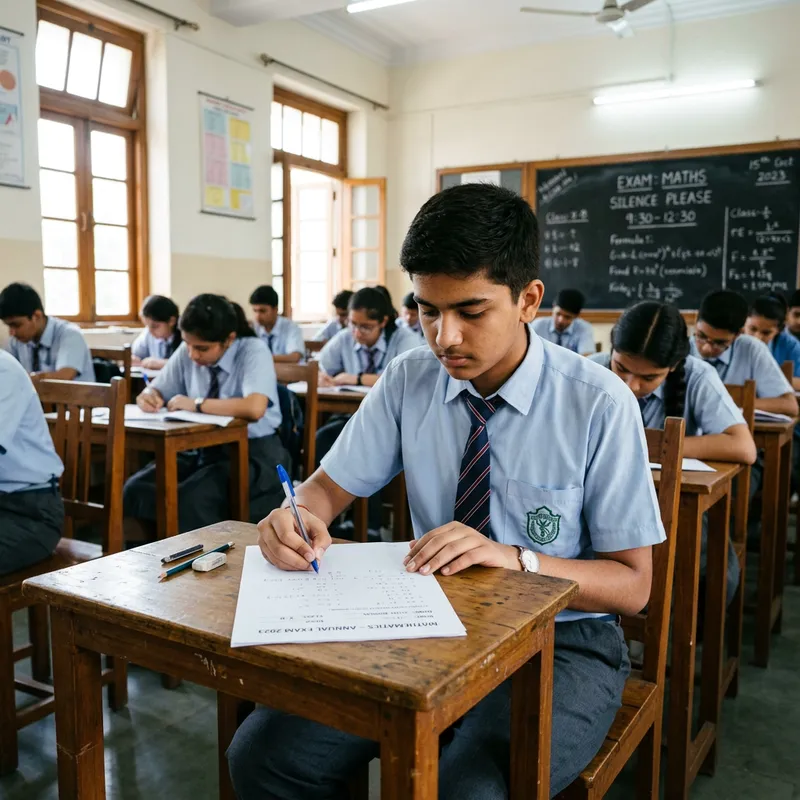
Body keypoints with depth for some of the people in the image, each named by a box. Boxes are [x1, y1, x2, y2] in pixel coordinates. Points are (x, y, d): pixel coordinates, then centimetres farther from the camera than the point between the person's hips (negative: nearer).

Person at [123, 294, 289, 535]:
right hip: (202, 449, 6)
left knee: (190, 499, -30)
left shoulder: (253, 351, -16)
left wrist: (196, 404, -25)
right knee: (136, 489, -15)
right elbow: (156, 390, 13)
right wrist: (148, 396, -12)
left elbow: (254, 408, -33)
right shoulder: (187, 352, 0)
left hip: (251, 454, -6)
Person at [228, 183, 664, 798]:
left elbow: (632, 586, -9)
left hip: (560, 643, -2)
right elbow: (330, 487, 4)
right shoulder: (409, 380, -3)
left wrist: (515, 557, -26)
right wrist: (297, 517, -20)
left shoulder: (599, 403, -14)